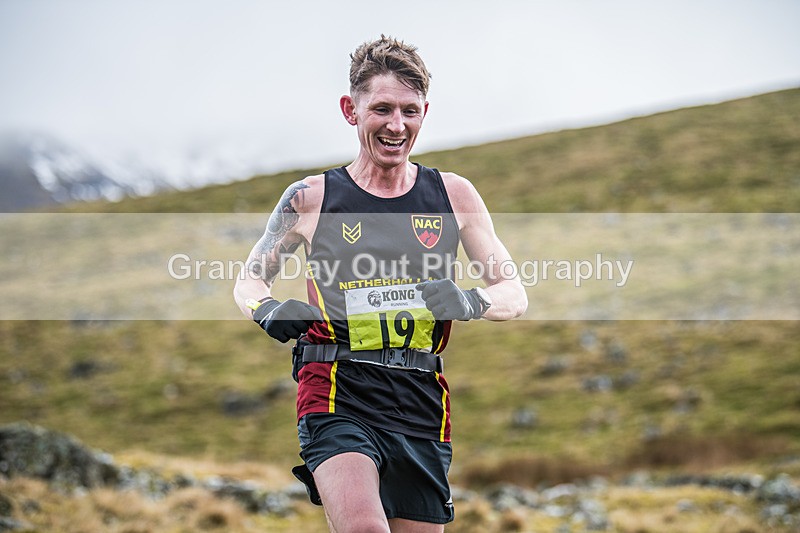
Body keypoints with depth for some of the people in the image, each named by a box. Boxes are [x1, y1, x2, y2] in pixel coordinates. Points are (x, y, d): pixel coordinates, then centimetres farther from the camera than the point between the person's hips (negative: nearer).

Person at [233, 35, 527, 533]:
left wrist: (469, 301, -13)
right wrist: (269, 310, -9)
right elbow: (249, 281, 15)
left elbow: (514, 294, 10)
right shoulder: (311, 198, 4)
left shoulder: (453, 194, 9)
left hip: (421, 407, 3)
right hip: (337, 397, -3)